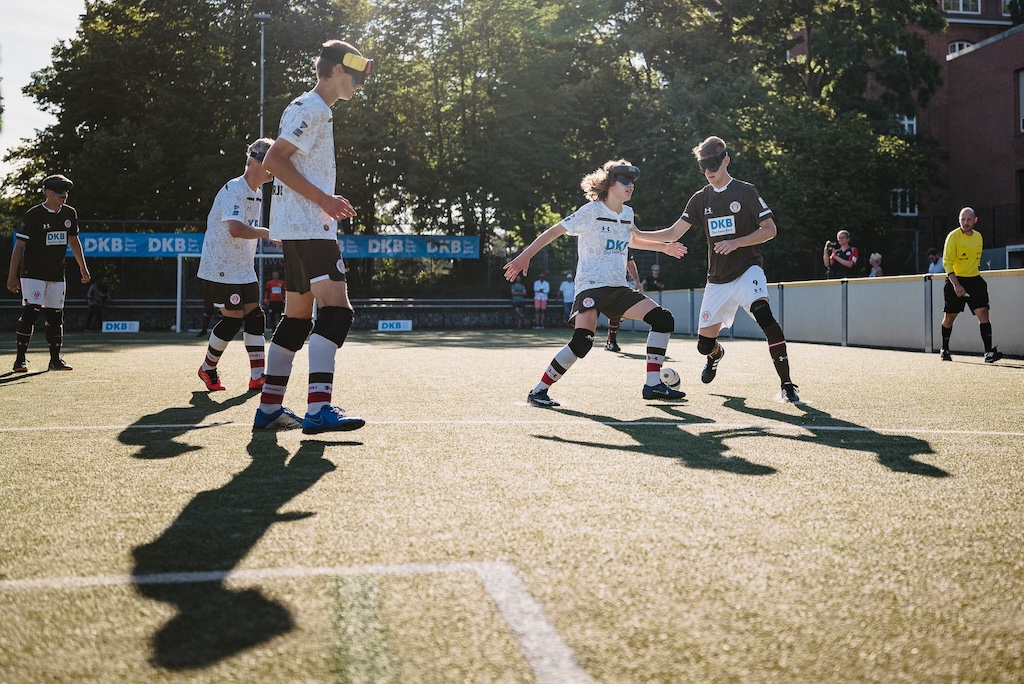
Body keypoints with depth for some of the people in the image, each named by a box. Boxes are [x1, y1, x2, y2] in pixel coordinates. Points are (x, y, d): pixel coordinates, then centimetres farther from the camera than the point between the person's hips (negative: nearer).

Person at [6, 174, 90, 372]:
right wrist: (12, 275, -13)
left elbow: (73, 241, 21)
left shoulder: (70, 214, 6)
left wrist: (83, 267, 19)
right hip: (33, 273, -5)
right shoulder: (34, 214, -10)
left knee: (55, 316, 8)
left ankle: (55, 359, 16)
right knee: (31, 311, -14)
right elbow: (19, 246, -10)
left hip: (57, 274, 5)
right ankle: (20, 358, -8)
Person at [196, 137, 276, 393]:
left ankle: (257, 376, 4)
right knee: (233, 319, -7)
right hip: (220, 268, -9)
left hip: (244, 268, 9)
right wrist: (268, 233, -24)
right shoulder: (234, 189, -16)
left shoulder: (258, 192, 13)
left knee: (254, 316, 2)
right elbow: (235, 229, -31)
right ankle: (207, 369, 14)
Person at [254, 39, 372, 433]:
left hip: (299, 230, 11)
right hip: (308, 228, -11)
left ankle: (269, 408, 15)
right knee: (336, 309, -18)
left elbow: (285, 164, 28)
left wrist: (328, 204, 20)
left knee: (297, 317, 11)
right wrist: (323, 199, -19)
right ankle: (318, 409, -24)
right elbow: (274, 160, -17)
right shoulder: (312, 109, -8)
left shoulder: (315, 110, 23)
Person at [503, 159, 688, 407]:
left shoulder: (627, 213, 12)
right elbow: (554, 231, -5)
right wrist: (524, 257, -8)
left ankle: (653, 384, 0)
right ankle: (539, 391, -14)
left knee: (663, 319, -5)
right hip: (591, 286, -7)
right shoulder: (591, 211, -8)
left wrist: (663, 247, 30)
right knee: (582, 341, -28)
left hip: (618, 289, 7)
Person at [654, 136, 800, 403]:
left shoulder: (745, 191, -3)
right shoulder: (701, 198, 9)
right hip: (717, 278, 4)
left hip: (747, 269, -4)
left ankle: (787, 385, -28)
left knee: (762, 312, -34)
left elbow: (770, 229, -7)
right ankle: (716, 354, 45)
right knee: (704, 343, 3)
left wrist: (737, 242, -20)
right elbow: (674, 233, 7)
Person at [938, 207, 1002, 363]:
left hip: (974, 280, 4)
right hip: (955, 281, -4)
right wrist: (956, 284, -23)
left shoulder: (978, 237, 9)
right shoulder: (953, 236, -9)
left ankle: (989, 353, -16)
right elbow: (947, 262, -15)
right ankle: (944, 350, 25)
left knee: (983, 313, -10)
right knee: (949, 316, 6)